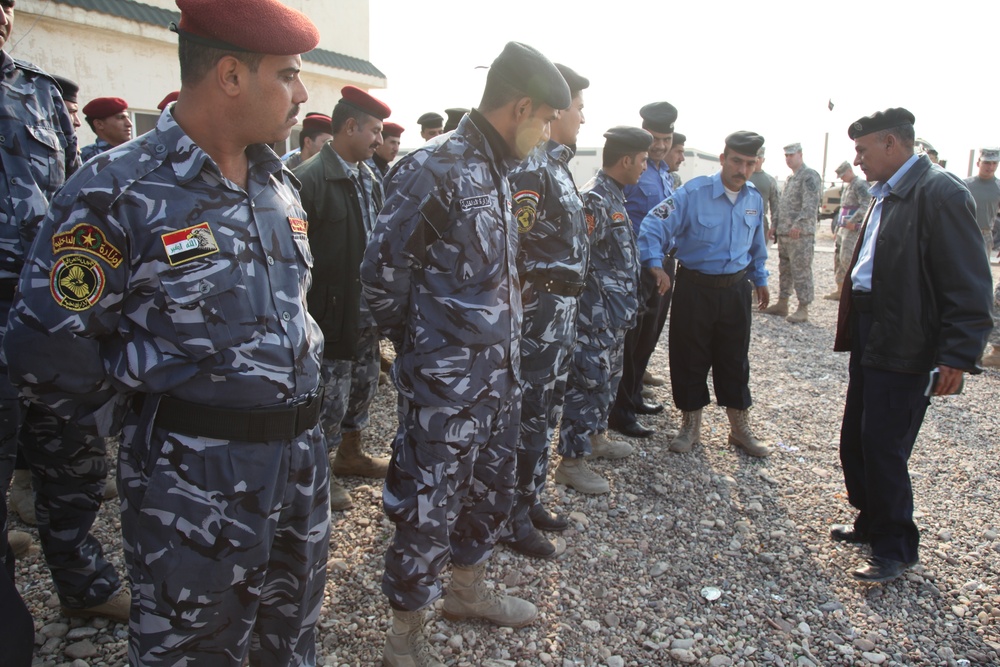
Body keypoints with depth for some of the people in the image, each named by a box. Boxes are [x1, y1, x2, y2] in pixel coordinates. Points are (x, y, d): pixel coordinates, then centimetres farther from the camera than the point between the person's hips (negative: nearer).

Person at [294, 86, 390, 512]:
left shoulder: (369, 178, 8)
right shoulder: (310, 178, -18)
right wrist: (310, 312, -19)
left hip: (365, 308, 8)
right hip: (332, 312, -8)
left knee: (363, 385, 20)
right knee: (330, 397, 4)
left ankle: (350, 453, 40)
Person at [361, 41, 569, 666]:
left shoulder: (498, 171, 11)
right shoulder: (432, 169, -17)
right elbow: (384, 271, -13)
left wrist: (508, 343, 15)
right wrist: (418, 345, -1)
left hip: (501, 369, 9)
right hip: (446, 380, -9)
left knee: (491, 487, 22)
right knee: (429, 504, 4)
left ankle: (468, 590, 45)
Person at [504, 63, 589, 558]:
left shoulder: (556, 163, 15)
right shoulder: (531, 166, -17)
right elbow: (508, 246, -22)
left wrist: (563, 303, 13)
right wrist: (526, 305, -17)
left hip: (561, 307, 10)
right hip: (542, 307, -10)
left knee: (544, 411, 18)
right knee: (529, 415, 0)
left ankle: (529, 500, 33)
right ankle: (513, 522, 15)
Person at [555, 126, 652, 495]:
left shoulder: (615, 196, 12)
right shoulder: (594, 199, -19)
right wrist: (598, 316, -20)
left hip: (616, 313, 10)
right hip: (597, 313, -10)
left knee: (608, 377, 21)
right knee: (589, 381, -2)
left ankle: (592, 437, 38)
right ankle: (571, 462, 9)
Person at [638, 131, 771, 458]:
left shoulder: (755, 200, 4)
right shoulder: (694, 192, -13)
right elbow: (654, 225, -16)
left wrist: (759, 279, 26)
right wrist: (655, 265, -25)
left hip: (735, 289, 4)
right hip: (695, 288, -4)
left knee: (735, 359, 12)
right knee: (690, 358, 5)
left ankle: (740, 428, 26)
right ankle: (690, 426, 22)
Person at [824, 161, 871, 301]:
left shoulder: (860, 185, -10)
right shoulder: (847, 186, 19)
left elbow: (866, 206, -22)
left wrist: (852, 221, -24)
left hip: (853, 229, -10)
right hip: (843, 227, 10)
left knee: (846, 258, -15)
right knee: (838, 258, 9)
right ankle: (840, 290, 15)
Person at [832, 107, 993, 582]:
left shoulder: (941, 193, -15)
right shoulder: (886, 195, 13)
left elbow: (969, 283, -17)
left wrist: (959, 356, -19)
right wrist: (853, 324, 14)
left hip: (903, 345, -9)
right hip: (868, 333, 9)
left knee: (884, 449, -1)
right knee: (856, 441, 17)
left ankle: (895, 550, 17)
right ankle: (872, 522, 36)